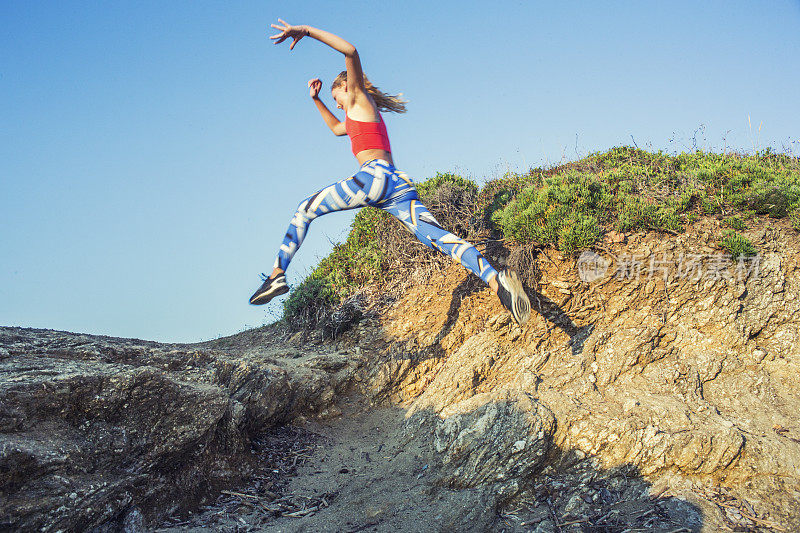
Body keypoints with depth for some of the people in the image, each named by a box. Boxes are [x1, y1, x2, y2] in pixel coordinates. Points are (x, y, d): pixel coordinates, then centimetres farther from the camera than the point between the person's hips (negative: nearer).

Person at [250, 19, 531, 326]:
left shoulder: (359, 98, 14)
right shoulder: (365, 117, 38)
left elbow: (350, 51, -3)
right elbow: (336, 128, 58)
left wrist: (305, 31, -3)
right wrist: (316, 101, 52)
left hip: (376, 175, -8)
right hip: (401, 187, 8)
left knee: (305, 209, 6)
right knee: (438, 238, -12)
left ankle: (277, 274, -1)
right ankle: (495, 280, -32)